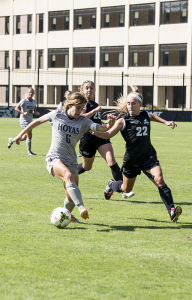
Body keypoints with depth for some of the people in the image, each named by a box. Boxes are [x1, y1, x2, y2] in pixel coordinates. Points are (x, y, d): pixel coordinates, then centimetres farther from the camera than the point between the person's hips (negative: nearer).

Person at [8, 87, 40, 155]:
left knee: (25, 137, 13)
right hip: (24, 121, -8)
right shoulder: (24, 101, -10)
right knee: (29, 135, -14)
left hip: (30, 121, 8)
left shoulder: (34, 102, 11)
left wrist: (36, 112, 0)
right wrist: (23, 113, -24)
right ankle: (29, 151, -4)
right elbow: (16, 108, -12)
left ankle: (12, 140, 35)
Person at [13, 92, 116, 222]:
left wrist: (109, 125, -35)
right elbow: (38, 121, 15)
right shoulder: (57, 115, 0)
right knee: (69, 175, -35)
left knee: (71, 197, 1)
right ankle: (81, 208, -47)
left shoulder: (83, 121, 3)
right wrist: (21, 134, 20)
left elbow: (99, 128, -13)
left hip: (71, 161, 4)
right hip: (54, 158, -4)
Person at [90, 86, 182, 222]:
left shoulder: (146, 115, 2)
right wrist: (95, 133, -34)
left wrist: (166, 122, 16)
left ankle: (172, 210, -26)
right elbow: (108, 135, -17)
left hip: (148, 156, 2)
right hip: (131, 159, -2)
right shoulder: (123, 120, -11)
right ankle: (111, 185, 51)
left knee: (159, 180, -22)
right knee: (126, 189, 16)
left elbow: (154, 117, 28)